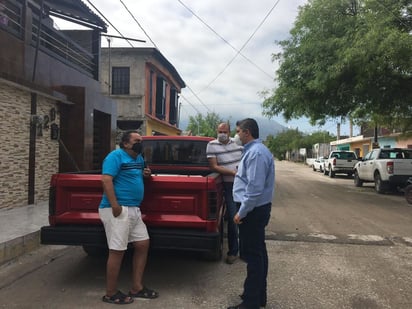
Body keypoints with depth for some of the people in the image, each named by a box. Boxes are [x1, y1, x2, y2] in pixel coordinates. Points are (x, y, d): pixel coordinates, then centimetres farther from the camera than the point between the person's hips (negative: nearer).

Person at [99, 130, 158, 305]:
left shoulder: (139, 158, 18)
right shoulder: (116, 156, -10)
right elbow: (106, 180, -20)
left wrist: (145, 175, 12)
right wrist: (114, 205, -27)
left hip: (134, 209, 10)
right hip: (118, 209, -10)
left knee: (143, 244, 11)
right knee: (117, 251, -4)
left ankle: (137, 288, 23)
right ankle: (111, 294, 12)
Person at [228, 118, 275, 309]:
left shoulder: (256, 152, -20)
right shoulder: (254, 150, 13)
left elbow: (255, 187, -25)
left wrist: (241, 212, -21)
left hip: (253, 210, -11)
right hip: (257, 209, 11)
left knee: (253, 255, -2)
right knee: (258, 253, 18)